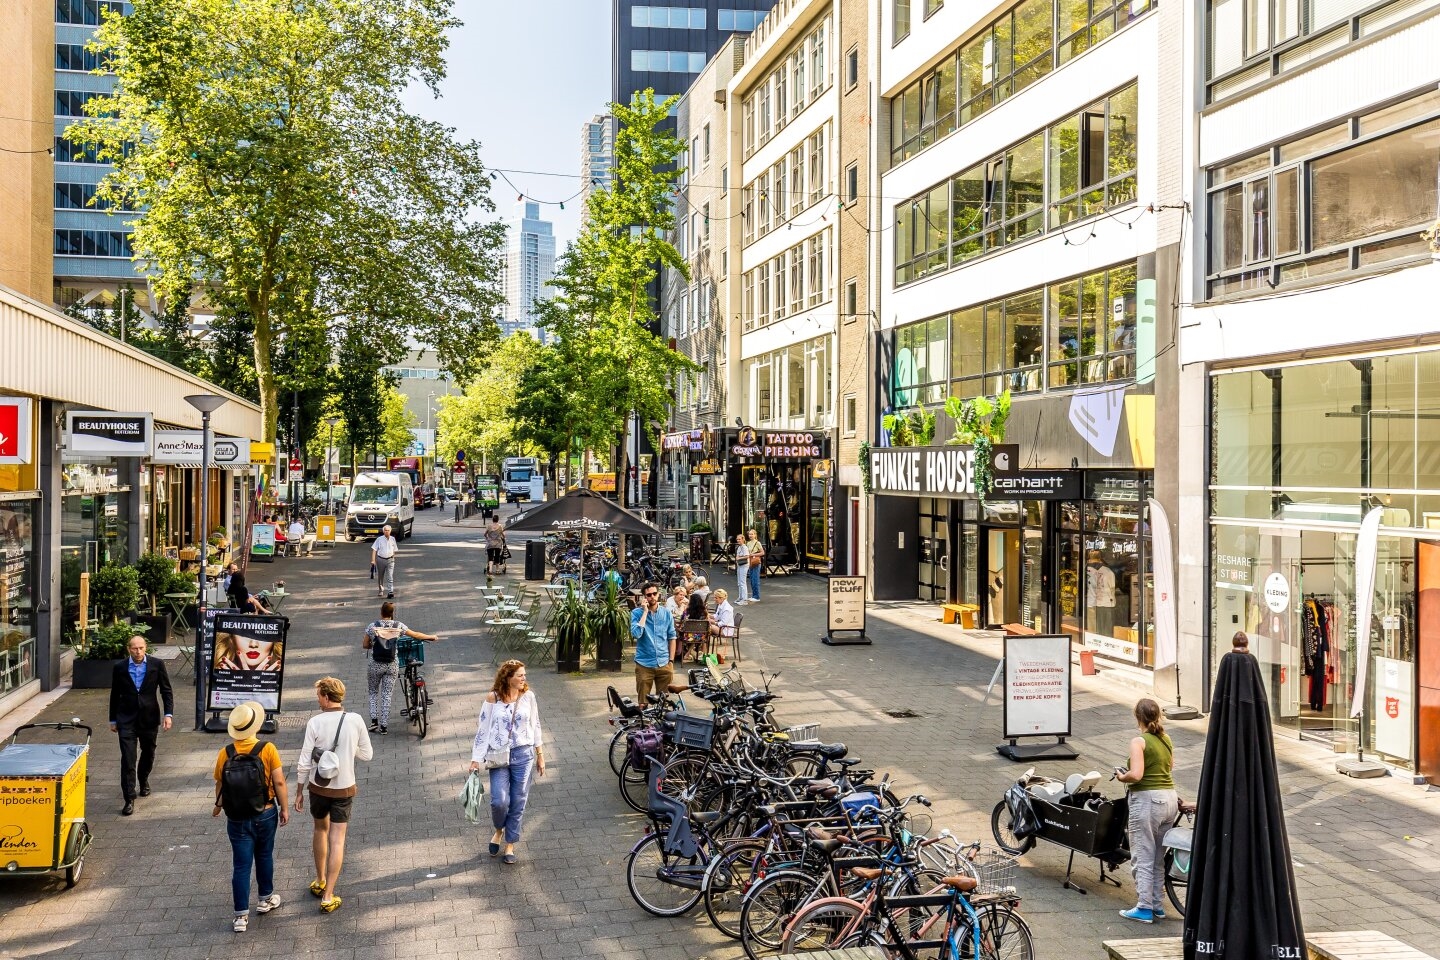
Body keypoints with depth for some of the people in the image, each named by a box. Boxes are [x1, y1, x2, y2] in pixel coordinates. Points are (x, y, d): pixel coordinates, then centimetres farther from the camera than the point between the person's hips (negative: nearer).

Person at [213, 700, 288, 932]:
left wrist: (218, 806, 21)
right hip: (265, 815, 0)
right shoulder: (267, 750, -16)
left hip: (237, 819, 0)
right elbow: (279, 782, -12)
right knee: (264, 856, 21)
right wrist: (284, 808, 2)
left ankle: (241, 916, 10)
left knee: (241, 865, 6)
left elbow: (219, 785, 0)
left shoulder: (225, 754, -11)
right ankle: (266, 899, 37)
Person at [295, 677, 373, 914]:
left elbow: (304, 763, -10)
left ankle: (320, 882, 38)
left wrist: (299, 792, 1)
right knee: (337, 840, 5)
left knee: (320, 830, 24)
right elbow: (367, 754, -1)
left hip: (318, 788, 0)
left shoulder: (315, 722, -14)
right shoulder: (355, 721, -11)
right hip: (344, 789, 0)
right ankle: (328, 897, 5)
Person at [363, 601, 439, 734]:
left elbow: (365, 645, 1)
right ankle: (384, 726, 7)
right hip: (392, 665, 1)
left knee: (373, 692, 18)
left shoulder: (373, 625, -5)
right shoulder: (398, 626, -2)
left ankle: (374, 720, 6)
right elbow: (416, 635, 7)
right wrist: (431, 637, 23)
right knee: (387, 695, 7)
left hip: (375, 665, -1)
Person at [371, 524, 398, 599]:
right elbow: (374, 550, -7)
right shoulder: (379, 539, -6)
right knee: (380, 576, 14)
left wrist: (393, 558, 14)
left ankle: (390, 592, -15)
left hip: (390, 560, 1)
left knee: (390, 577, -11)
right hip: (380, 559, 0)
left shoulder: (392, 539, 3)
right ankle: (380, 589, 36)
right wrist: (373, 560, -14)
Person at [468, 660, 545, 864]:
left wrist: (540, 754, 10)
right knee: (499, 801, -10)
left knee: (518, 802, 4)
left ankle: (510, 844, 22)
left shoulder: (528, 696, 0)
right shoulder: (492, 698, -7)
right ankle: (499, 830, 23)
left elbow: (535, 725, 8)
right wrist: (476, 758, -4)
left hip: (523, 755, 2)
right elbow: (482, 728, -3)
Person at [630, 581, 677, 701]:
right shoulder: (636, 613, -5)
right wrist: (645, 612, -18)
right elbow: (636, 634, -21)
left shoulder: (666, 613, 3)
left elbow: (671, 638, 8)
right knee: (643, 703, 5)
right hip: (644, 664, -2)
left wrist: (671, 661, 3)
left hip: (664, 664, 2)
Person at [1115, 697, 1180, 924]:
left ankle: (1144, 908, 3)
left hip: (1146, 799, -7)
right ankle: (1157, 905, 21)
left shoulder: (1139, 742, -14)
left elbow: (1136, 775, -22)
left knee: (1142, 857, 1)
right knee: (1159, 856, 16)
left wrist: (1121, 777, -3)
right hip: (1170, 797, 7)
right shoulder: (1166, 739, 8)